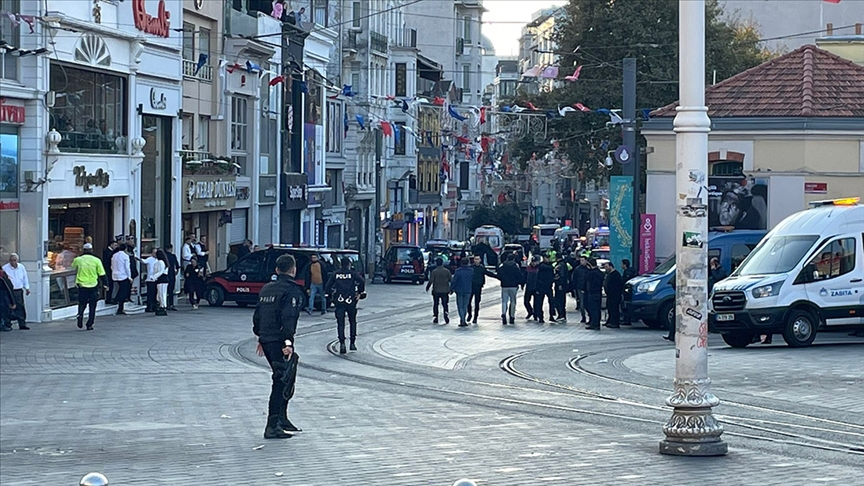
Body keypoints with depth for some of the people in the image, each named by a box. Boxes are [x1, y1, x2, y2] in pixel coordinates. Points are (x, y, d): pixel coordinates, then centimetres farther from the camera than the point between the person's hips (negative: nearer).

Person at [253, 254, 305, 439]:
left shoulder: (266, 289, 16)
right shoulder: (292, 290, -10)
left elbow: (257, 316, 21)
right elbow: (288, 318, -21)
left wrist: (261, 338, 28)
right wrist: (288, 342, -24)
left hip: (266, 340, 9)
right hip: (279, 341, -9)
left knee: (282, 380, 21)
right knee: (282, 382, -6)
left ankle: (282, 419, 27)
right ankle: (272, 427, -9)